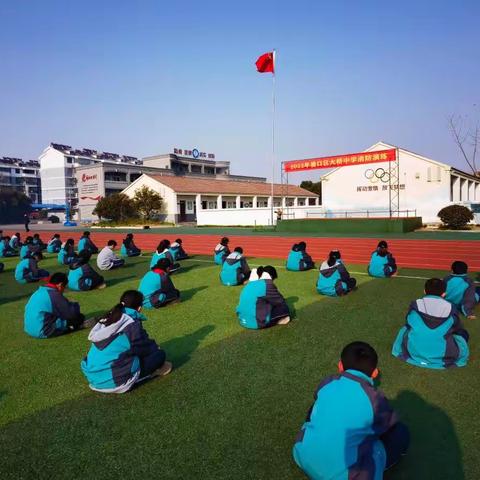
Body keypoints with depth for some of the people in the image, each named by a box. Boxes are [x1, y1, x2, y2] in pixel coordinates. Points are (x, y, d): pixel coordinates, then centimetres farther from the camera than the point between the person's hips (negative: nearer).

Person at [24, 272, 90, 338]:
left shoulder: (39, 292, 10)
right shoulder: (55, 295, -17)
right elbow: (72, 313, -12)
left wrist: (70, 304, 21)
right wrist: (75, 305, 9)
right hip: (44, 332, -10)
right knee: (79, 317, -5)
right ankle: (79, 325, 21)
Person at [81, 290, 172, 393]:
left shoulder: (107, 319, 9)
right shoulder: (132, 324, -13)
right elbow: (144, 348, 1)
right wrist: (156, 347, 24)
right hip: (115, 380, -8)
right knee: (160, 354, 0)